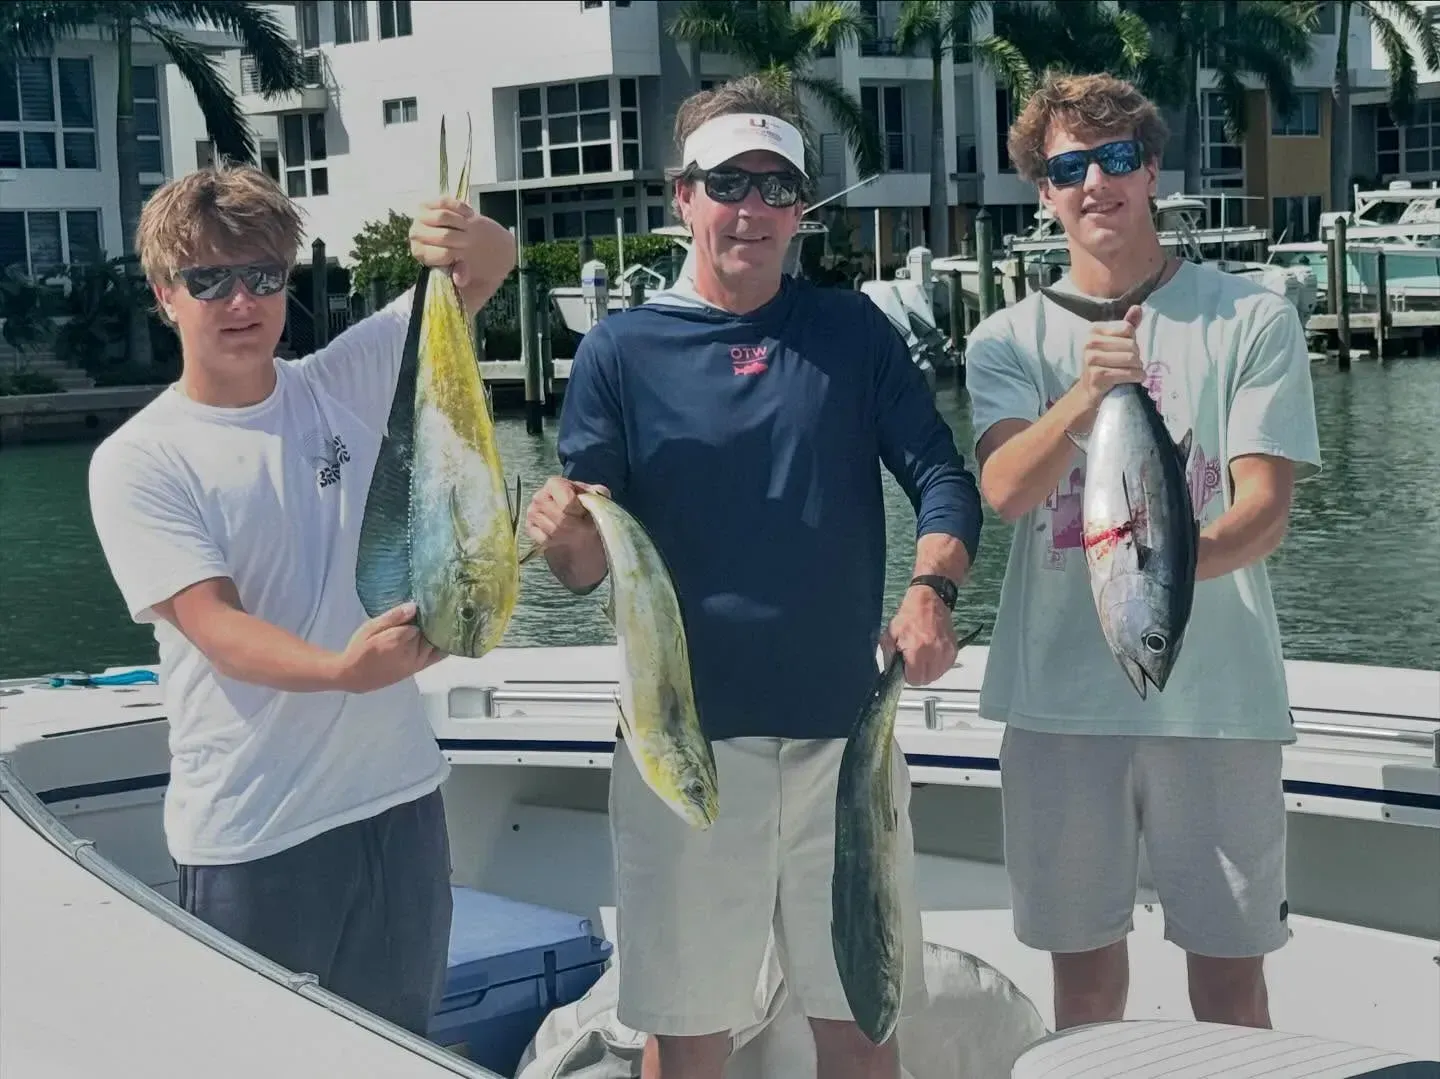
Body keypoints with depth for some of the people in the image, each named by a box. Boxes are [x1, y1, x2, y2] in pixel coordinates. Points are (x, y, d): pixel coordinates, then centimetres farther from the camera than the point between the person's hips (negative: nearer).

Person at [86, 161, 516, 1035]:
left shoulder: (347, 383, 3)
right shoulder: (137, 462, -7)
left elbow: (495, 264, 2)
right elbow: (213, 624, -18)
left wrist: (468, 240, -22)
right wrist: (341, 669, -37)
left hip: (398, 796, 4)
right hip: (251, 836, -3)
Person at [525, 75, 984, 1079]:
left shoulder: (854, 331, 6)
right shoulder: (621, 350, 0)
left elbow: (943, 477, 0)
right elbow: (586, 567, -1)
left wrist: (932, 592, -20)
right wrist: (561, 532, -25)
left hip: (844, 730, 2)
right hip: (684, 735, -2)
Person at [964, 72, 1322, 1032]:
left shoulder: (1253, 320, 1)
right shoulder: (1010, 340, 6)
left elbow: (1265, 509, -7)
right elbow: (1005, 492, -11)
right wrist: (1084, 400, -30)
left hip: (1216, 691, -1)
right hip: (1059, 693, 2)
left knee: (1230, 968, 5)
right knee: (1083, 964, 11)